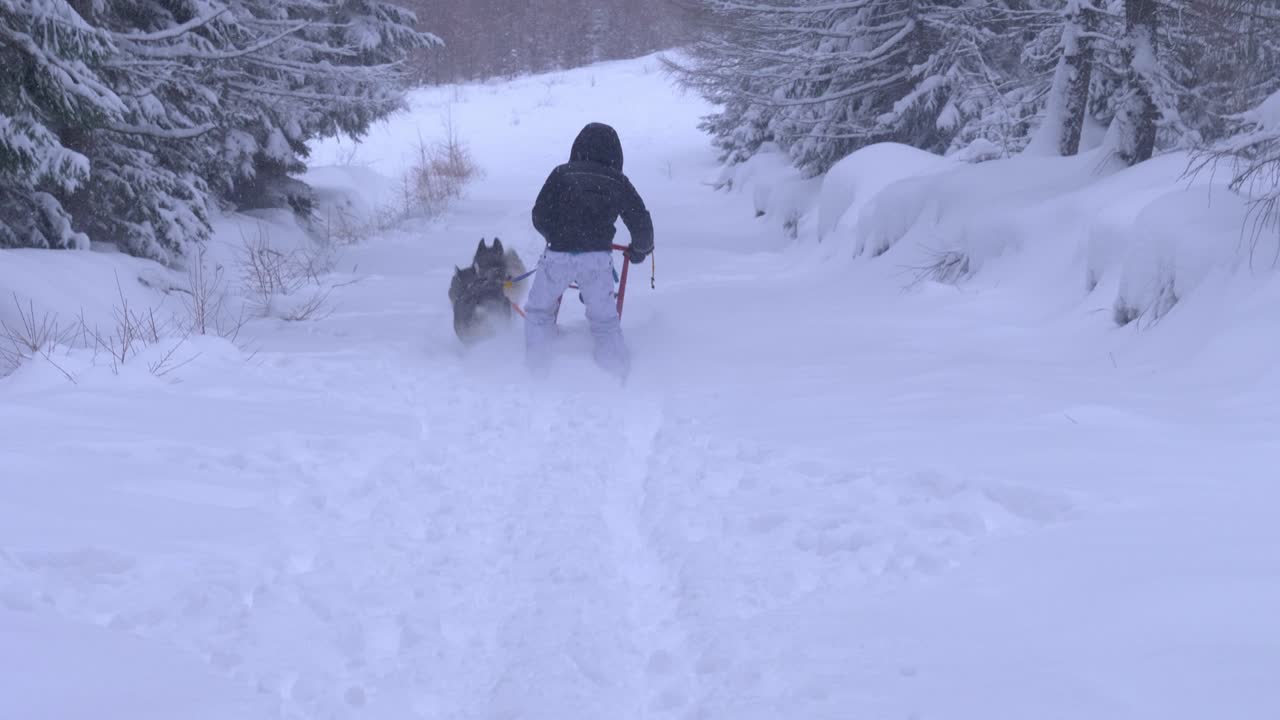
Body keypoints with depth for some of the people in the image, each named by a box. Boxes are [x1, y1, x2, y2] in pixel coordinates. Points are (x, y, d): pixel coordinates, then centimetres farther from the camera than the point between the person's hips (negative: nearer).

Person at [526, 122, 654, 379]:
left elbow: (540, 216, 5)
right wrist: (640, 250, 31)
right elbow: (641, 223, 11)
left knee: (539, 311, 18)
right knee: (605, 320, 14)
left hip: (559, 255, -1)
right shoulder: (618, 182, 9)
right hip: (599, 257, 1)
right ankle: (619, 373, 8)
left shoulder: (561, 174, 5)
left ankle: (536, 370, 14)